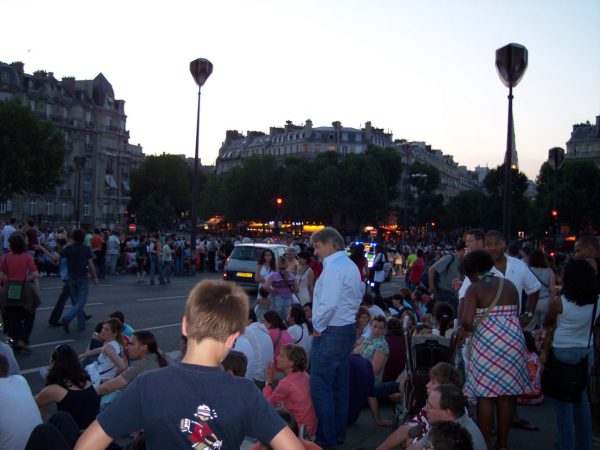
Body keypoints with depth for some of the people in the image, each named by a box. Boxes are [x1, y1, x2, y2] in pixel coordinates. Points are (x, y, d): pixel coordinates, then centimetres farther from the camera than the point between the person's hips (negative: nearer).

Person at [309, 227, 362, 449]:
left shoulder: (333, 267, -18)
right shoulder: (351, 265, 12)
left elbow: (328, 303, -27)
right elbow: (357, 299, 18)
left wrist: (318, 326, -12)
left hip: (329, 333, -10)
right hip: (348, 329, 10)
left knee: (321, 388, -2)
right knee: (340, 386, 17)